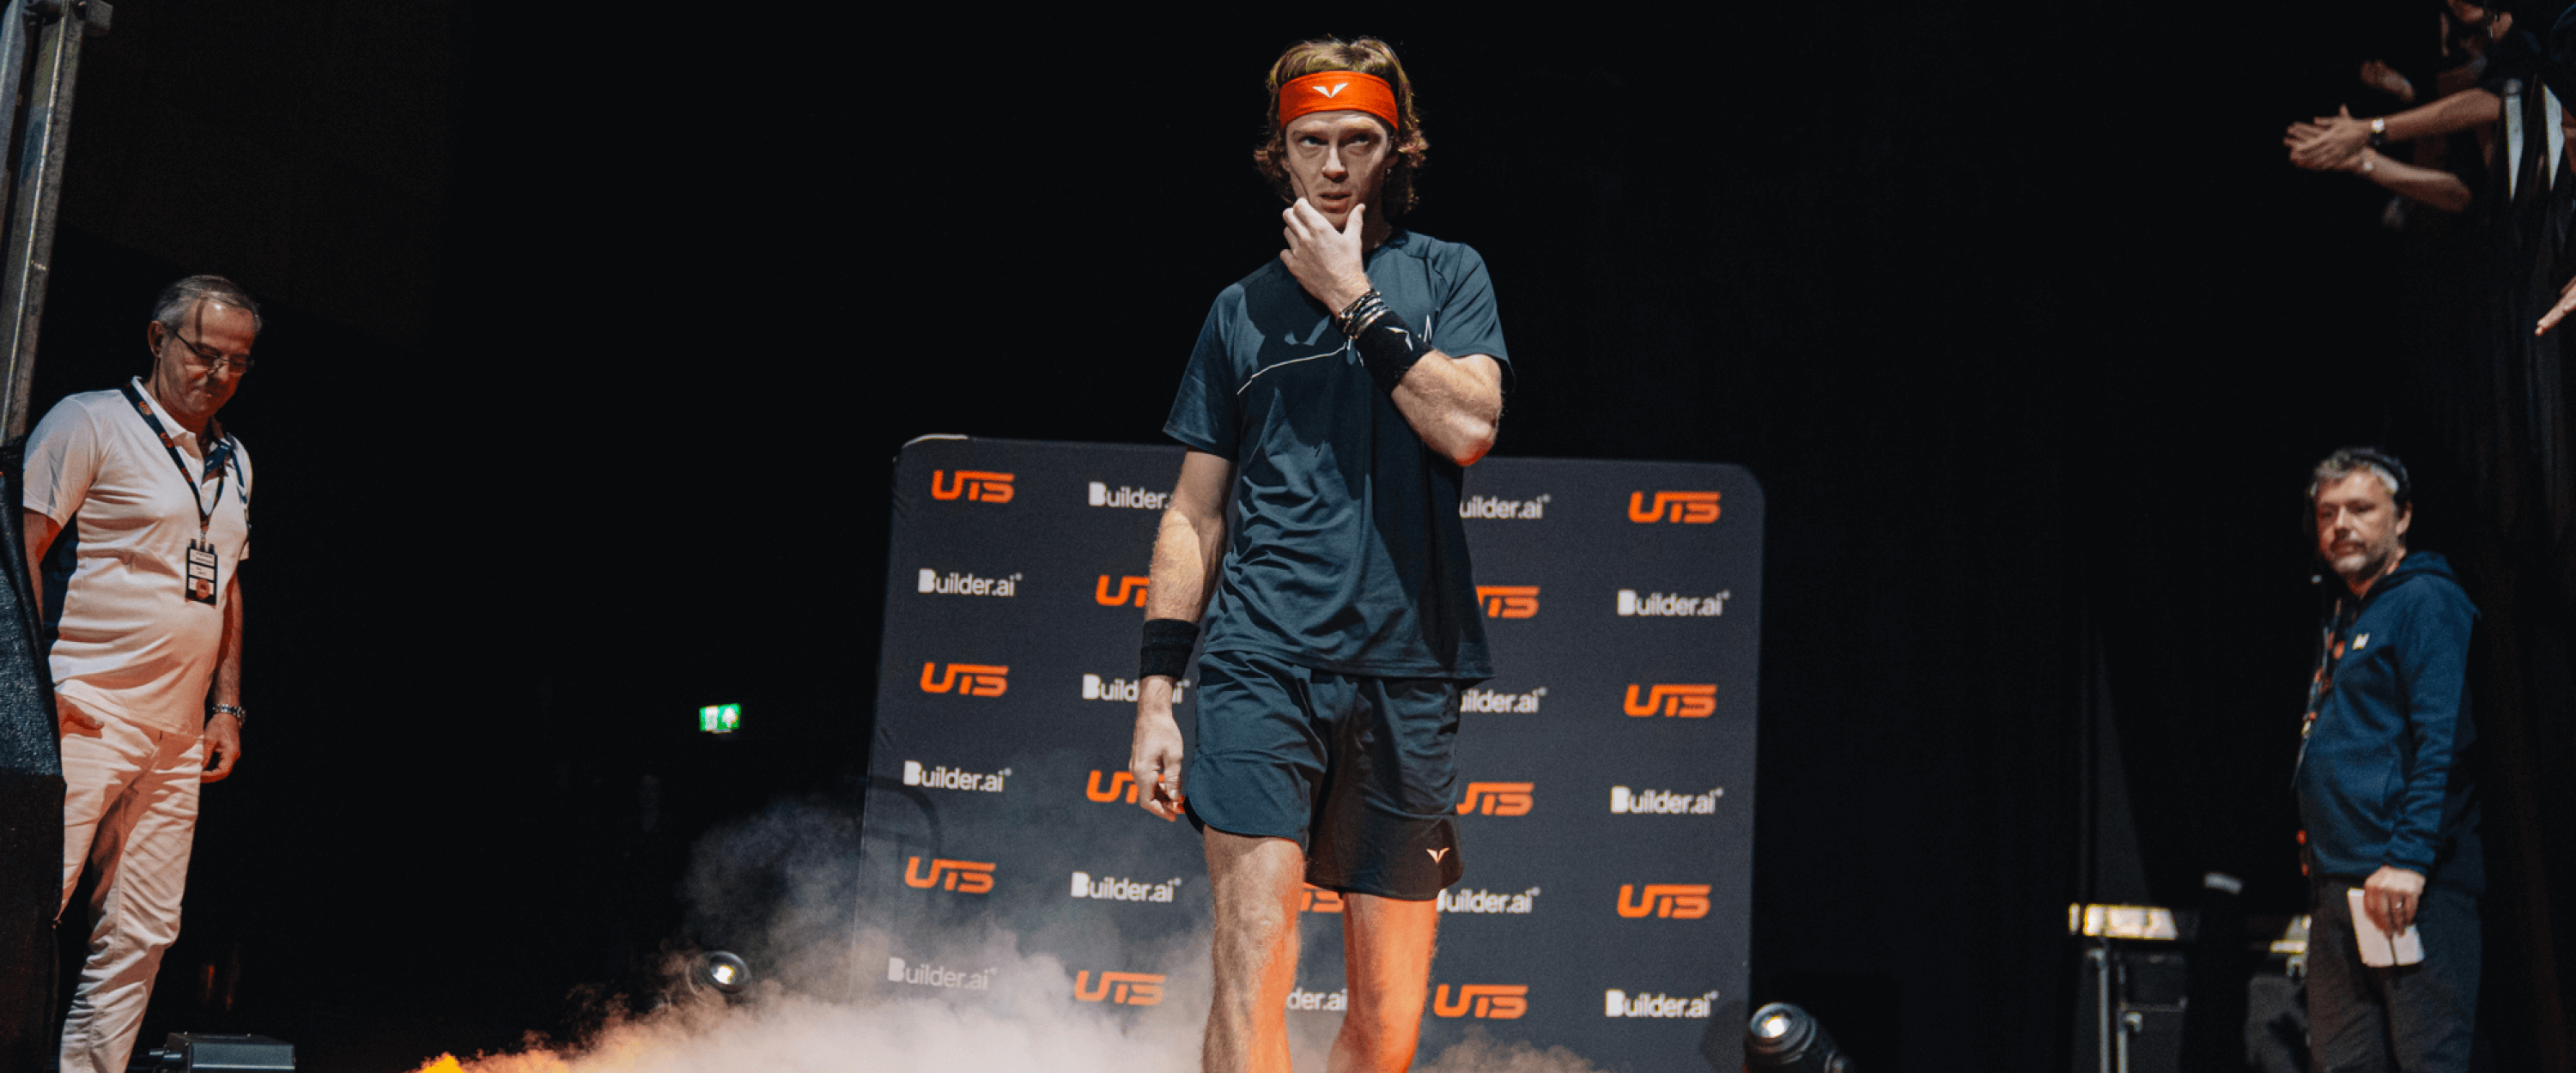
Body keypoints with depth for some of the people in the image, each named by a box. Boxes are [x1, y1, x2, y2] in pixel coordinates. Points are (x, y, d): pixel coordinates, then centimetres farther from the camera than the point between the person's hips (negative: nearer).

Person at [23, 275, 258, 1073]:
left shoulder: (233, 463, 19)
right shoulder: (91, 422, -2)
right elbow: (23, 548, -8)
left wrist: (228, 707, 18)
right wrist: (32, 690, -15)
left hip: (179, 739, 7)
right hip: (83, 717, -7)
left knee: (141, 936, 7)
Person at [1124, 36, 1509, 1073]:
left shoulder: (1446, 274, 11)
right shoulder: (1242, 308, 13)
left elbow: (1467, 425, -8)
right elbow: (1194, 516, 13)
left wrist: (1355, 300, -5)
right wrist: (1156, 693, 5)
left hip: (1405, 672, 0)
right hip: (1260, 664, 0)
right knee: (1253, 960, -16)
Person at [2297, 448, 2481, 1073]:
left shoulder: (2426, 601, -5)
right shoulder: (2341, 615, 22)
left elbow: (2446, 741, -15)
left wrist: (2409, 858, -22)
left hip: (2412, 884, -9)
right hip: (2339, 883, 9)